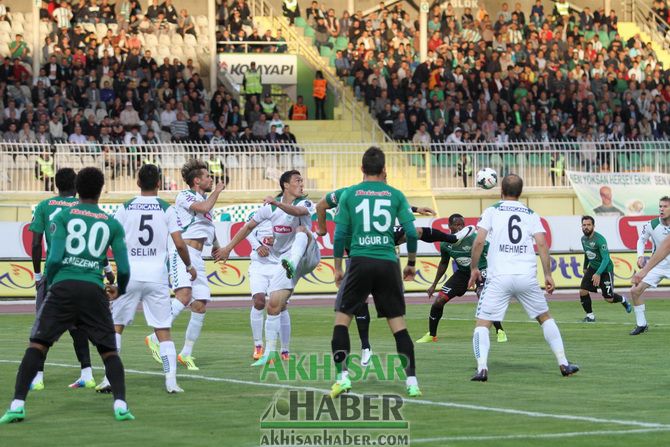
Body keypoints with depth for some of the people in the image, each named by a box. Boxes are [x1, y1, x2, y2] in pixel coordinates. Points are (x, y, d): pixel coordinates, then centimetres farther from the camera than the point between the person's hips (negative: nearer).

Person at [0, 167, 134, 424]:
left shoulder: (63, 216, 6)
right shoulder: (112, 224, 11)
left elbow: (54, 258, -4)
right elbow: (124, 269, 10)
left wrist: (49, 282, 15)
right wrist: (120, 290, 31)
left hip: (63, 287, -1)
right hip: (94, 290, 1)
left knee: (37, 345, 2)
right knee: (108, 350, 11)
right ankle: (120, 405, -3)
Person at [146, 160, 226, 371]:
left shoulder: (204, 198, 24)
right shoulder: (184, 196, -1)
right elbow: (204, 208, -20)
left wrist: (215, 244, 30)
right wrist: (216, 191, -3)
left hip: (197, 257, 9)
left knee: (200, 306, 1)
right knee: (184, 296, -28)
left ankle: (186, 353, 8)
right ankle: (156, 337, -27)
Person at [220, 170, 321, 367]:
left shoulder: (305, 203, -5)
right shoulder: (270, 207, 7)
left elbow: (297, 211, -30)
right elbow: (249, 226, 15)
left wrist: (277, 203, -47)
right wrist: (228, 248, 13)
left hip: (307, 257, -3)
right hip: (282, 261, 3)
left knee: (302, 228, -31)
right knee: (273, 305, -5)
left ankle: (292, 265, -57)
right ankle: (270, 352, 6)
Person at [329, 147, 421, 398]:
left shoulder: (349, 194, 4)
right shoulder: (395, 195, 6)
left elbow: (340, 234, 2)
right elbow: (411, 232, 3)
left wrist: (338, 268, 11)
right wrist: (411, 263, 16)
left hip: (360, 262, -1)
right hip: (388, 263, 1)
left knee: (342, 317, 9)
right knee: (398, 322, 7)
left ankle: (343, 377, -2)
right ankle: (412, 381, 1)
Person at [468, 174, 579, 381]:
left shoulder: (491, 211, 6)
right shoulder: (531, 215, 12)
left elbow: (479, 241, -4)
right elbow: (542, 244, 1)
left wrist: (474, 268, 7)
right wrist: (548, 274, 3)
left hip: (499, 278, -3)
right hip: (527, 277, 3)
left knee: (482, 323, 1)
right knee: (545, 318, 21)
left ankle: (482, 368, -19)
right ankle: (563, 363, 19)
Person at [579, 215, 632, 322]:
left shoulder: (599, 239, -25)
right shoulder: (583, 239, 0)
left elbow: (606, 258, -29)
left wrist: (598, 274, -37)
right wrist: (585, 267, 28)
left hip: (605, 269, -6)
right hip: (593, 268, 6)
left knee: (609, 298, 0)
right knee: (583, 291, -10)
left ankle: (623, 300, 32)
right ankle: (590, 315, 6)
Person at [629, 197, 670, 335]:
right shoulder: (651, 225, -10)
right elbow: (641, 240, 7)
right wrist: (640, 256, -7)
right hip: (657, 265, 2)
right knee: (635, 291, -7)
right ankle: (641, 325, 9)